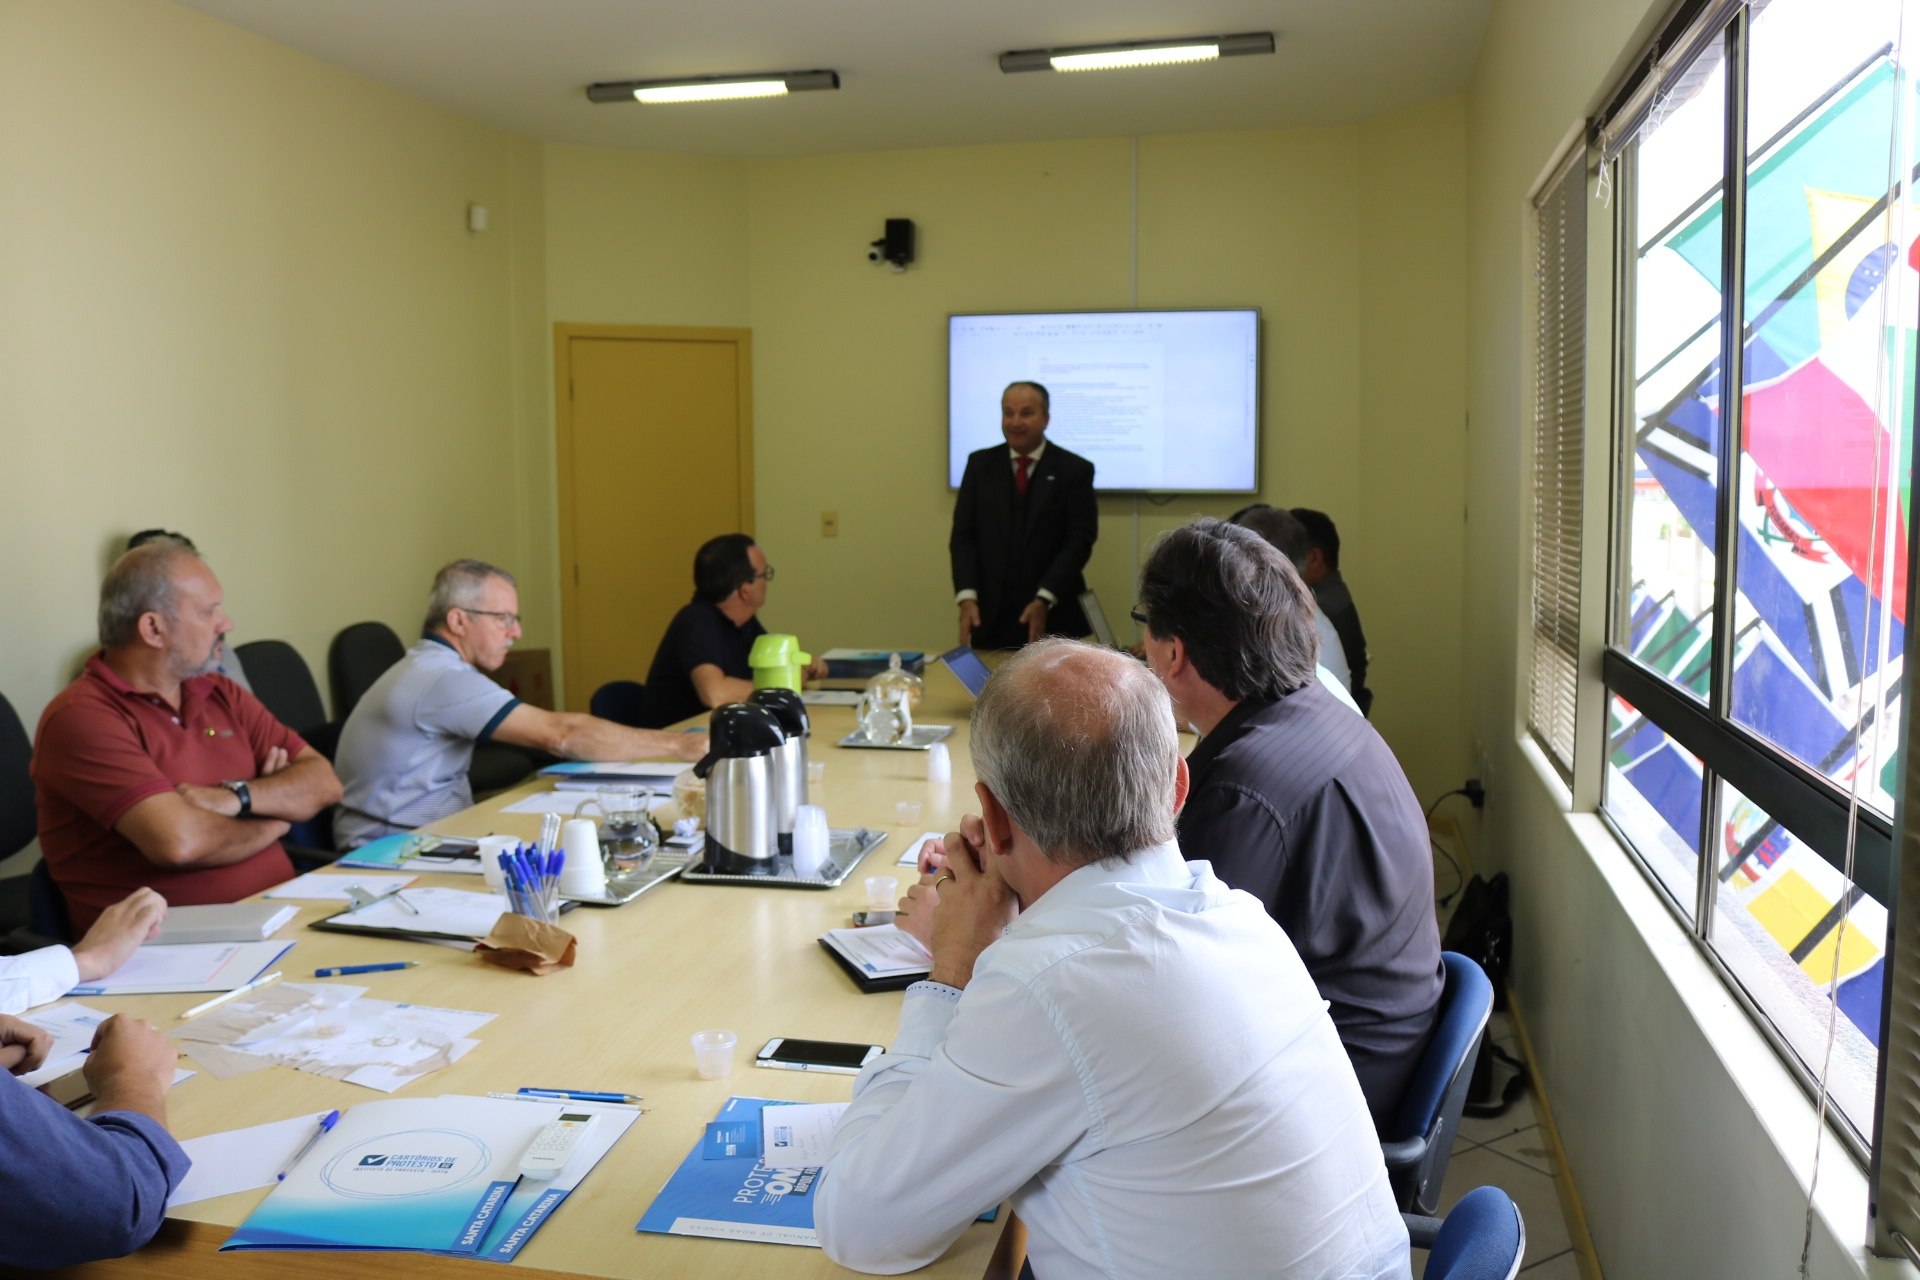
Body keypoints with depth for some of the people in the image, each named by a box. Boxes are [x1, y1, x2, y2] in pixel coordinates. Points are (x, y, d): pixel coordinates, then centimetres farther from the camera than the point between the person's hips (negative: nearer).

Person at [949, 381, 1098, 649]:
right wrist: (967, 596, -11)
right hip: (989, 614, 2)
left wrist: (1044, 600, -16)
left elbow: (1079, 541, -6)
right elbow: (963, 535, 3)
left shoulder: (1075, 470, -1)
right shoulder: (980, 464, 7)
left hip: (1053, 617, -2)